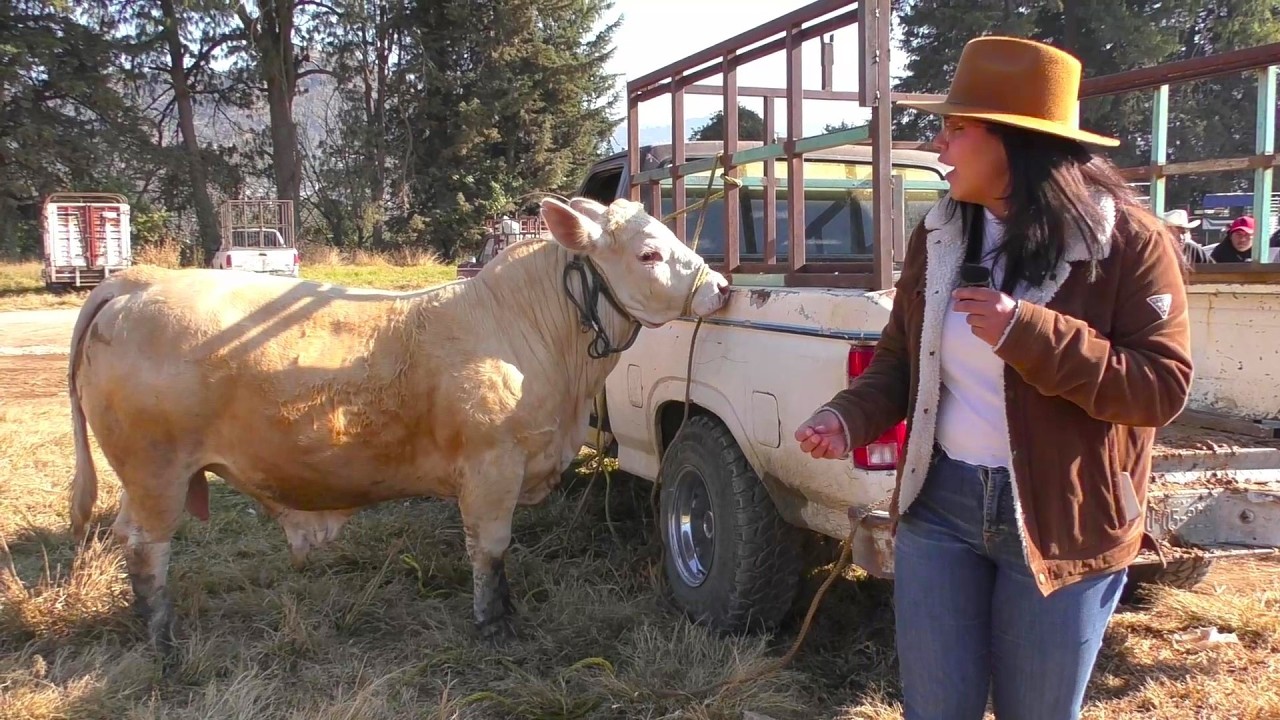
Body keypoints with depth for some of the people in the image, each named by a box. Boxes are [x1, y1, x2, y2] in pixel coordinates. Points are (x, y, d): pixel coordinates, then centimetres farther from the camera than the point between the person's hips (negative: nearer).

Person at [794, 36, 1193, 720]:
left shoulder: (1128, 240, -12)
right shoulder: (937, 235, 3)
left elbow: (1162, 386, -16)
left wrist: (1028, 333, -27)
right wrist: (850, 417, -11)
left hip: (1060, 520, -3)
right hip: (938, 505, 4)